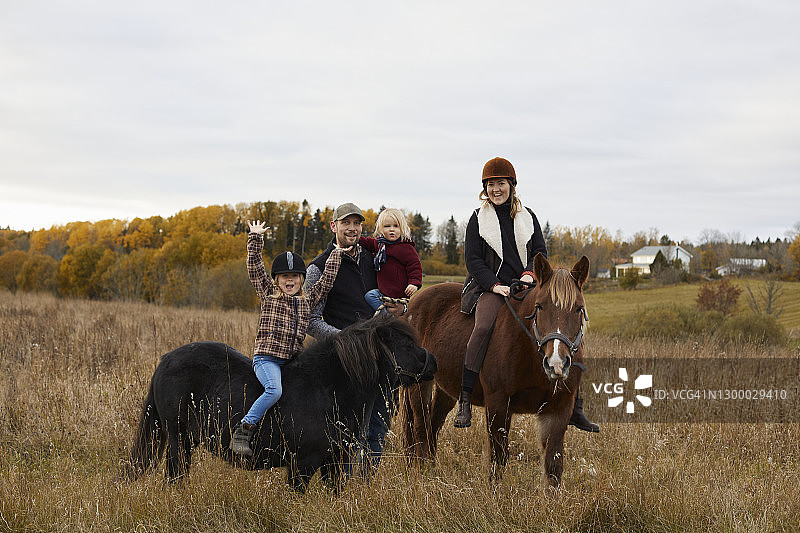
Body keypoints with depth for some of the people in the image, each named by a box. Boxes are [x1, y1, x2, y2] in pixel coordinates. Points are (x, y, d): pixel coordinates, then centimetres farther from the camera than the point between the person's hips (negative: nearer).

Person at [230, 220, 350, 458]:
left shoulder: (308, 300, 16)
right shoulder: (268, 294, 7)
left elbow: (326, 279, 19)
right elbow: (255, 266, -1)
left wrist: (336, 254, 21)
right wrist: (255, 238, -4)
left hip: (293, 359, 6)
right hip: (266, 357, -6)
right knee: (274, 390, -29)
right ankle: (242, 433, -29)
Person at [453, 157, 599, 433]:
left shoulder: (527, 217, 15)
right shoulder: (478, 219, 7)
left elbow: (540, 251, 12)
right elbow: (472, 259, 1)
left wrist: (529, 273, -10)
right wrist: (495, 285, -14)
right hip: (490, 288, -3)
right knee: (483, 327, -34)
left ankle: (574, 408, -6)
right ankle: (465, 402, -33)